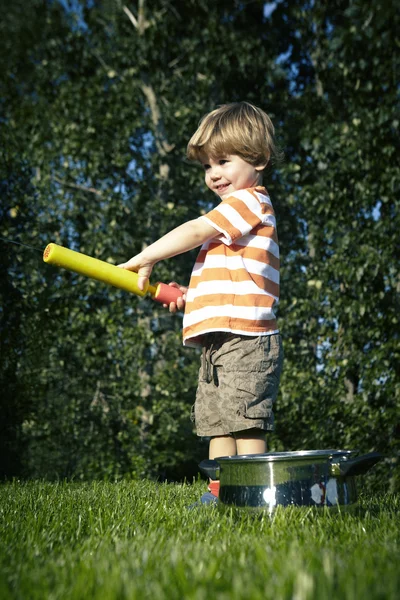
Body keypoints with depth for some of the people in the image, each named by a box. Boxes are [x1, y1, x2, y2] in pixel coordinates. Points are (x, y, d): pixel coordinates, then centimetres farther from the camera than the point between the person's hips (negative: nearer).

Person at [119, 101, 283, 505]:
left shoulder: (250, 201, -5)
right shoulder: (235, 215, 27)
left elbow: (194, 232, -12)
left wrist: (143, 259, -7)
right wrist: (190, 296, 15)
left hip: (244, 339, -10)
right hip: (220, 342, 10)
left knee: (244, 423, -9)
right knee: (215, 423, 10)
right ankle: (219, 495, 15)